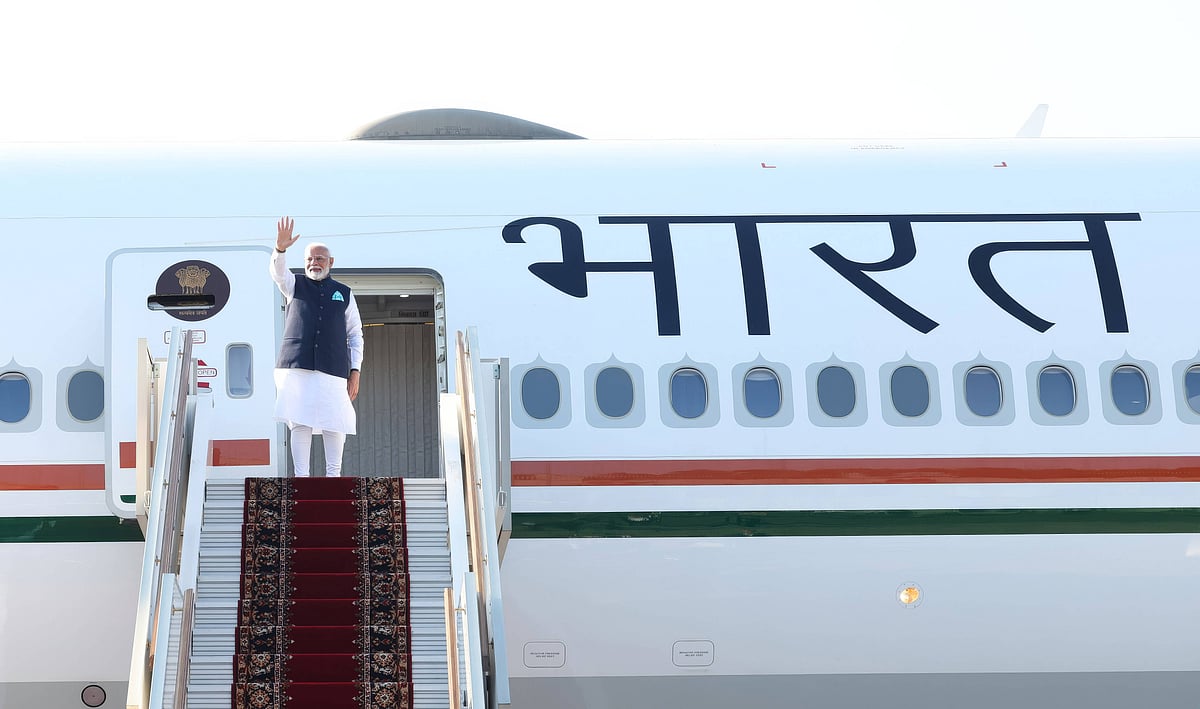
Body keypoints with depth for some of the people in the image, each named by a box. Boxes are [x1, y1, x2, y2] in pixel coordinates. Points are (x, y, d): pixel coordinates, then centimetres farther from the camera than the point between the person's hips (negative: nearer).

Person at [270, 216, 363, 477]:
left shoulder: (344, 293, 17)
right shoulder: (295, 285, 15)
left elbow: (355, 334, 16)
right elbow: (277, 271, -7)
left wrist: (355, 371, 6)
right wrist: (281, 248, -28)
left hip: (333, 368, 1)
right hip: (297, 365, -1)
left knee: (334, 424, -4)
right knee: (300, 423, -6)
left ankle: (333, 475, 5)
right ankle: (301, 477, -6)